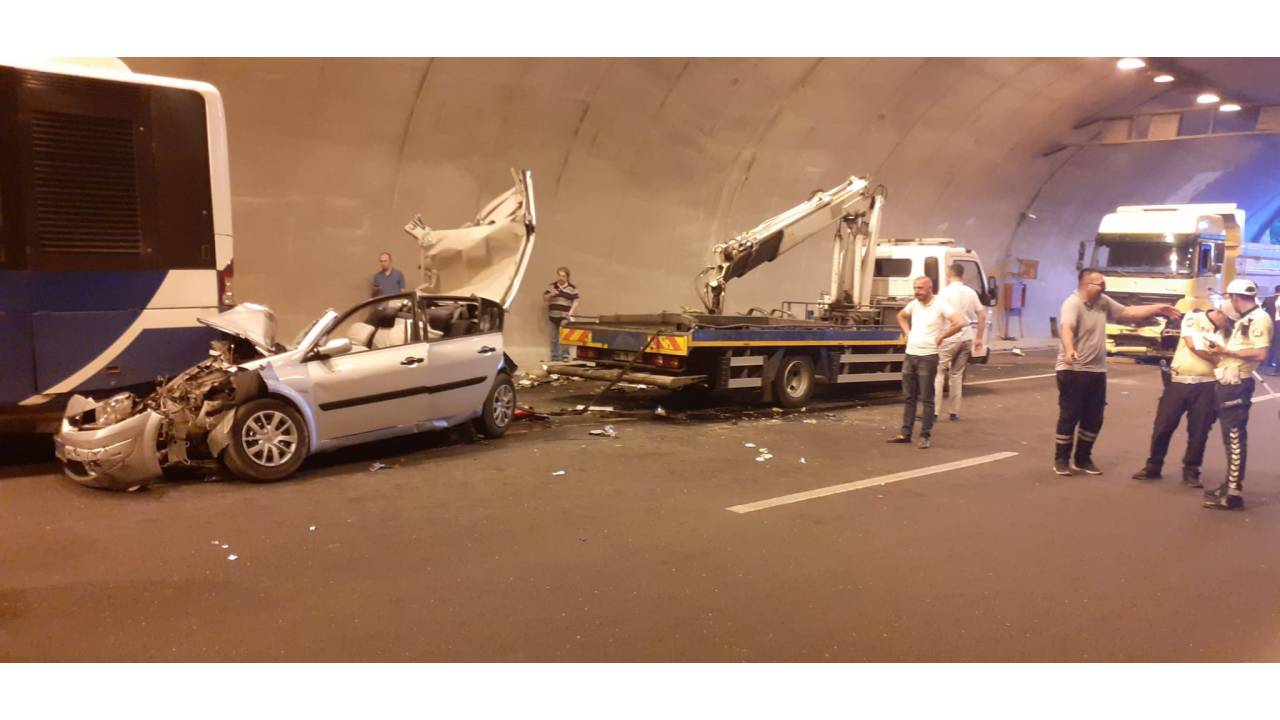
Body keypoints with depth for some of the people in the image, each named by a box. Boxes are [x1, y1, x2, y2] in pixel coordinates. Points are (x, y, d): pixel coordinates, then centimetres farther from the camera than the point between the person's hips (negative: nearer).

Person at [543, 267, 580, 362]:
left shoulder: (572, 288, 0)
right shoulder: (551, 286, 11)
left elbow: (575, 301, -3)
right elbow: (544, 299, 12)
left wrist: (571, 312, -16)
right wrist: (550, 295, -9)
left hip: (565, 317, -4)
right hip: (553, 316, 4)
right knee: (554, 338, 10)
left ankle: (565, 356, -8)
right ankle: (554, 356, 19)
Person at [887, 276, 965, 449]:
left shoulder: (940, 305, -12)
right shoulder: (914, 304, 8)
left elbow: (959, 323, -23)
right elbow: (901, 316, 28)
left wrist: (941, 337, -14)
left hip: (927, 357, -7)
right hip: (910, 355, 7)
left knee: (927, 399, 0)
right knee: (908, 397, 11)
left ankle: (926, 436, 5)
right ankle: (905, 433, 18)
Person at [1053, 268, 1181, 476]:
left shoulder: (1103, 302, 7)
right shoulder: (1072, 304, -17)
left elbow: (1128, 313, 19)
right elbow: (1067, 329, -34)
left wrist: (1158, 309, 13)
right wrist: (1069, 350, -52)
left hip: (1096, 371, 8)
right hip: (1072, 370, -8)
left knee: (1094, 419, 11)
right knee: (1069, 417, -2)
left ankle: (1083, 459, 24)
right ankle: (1061, 460, 9)